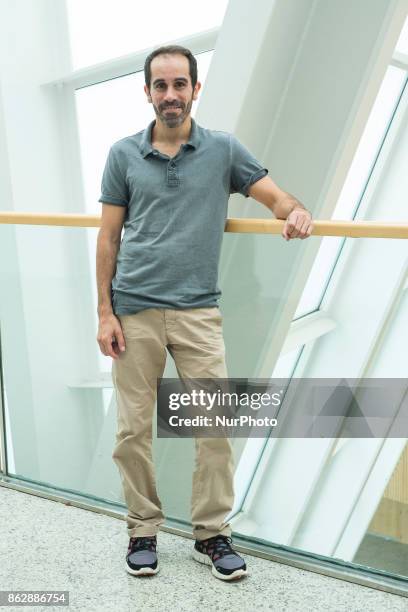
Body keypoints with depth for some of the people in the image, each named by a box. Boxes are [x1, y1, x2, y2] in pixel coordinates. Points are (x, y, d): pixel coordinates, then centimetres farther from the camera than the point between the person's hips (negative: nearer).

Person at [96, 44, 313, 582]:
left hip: (198, 311, 0)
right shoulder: (123, 154, 5)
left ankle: (212, 534, 18)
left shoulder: (224, 149, 5)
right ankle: (143, 531, 24)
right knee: (134, 430, 6)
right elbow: (108, 238, 5)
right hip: (134, 311, 0)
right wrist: (104, 311, -1)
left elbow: (275, 196, 4)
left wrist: (296, 211, -22)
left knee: (215, 427, 0)